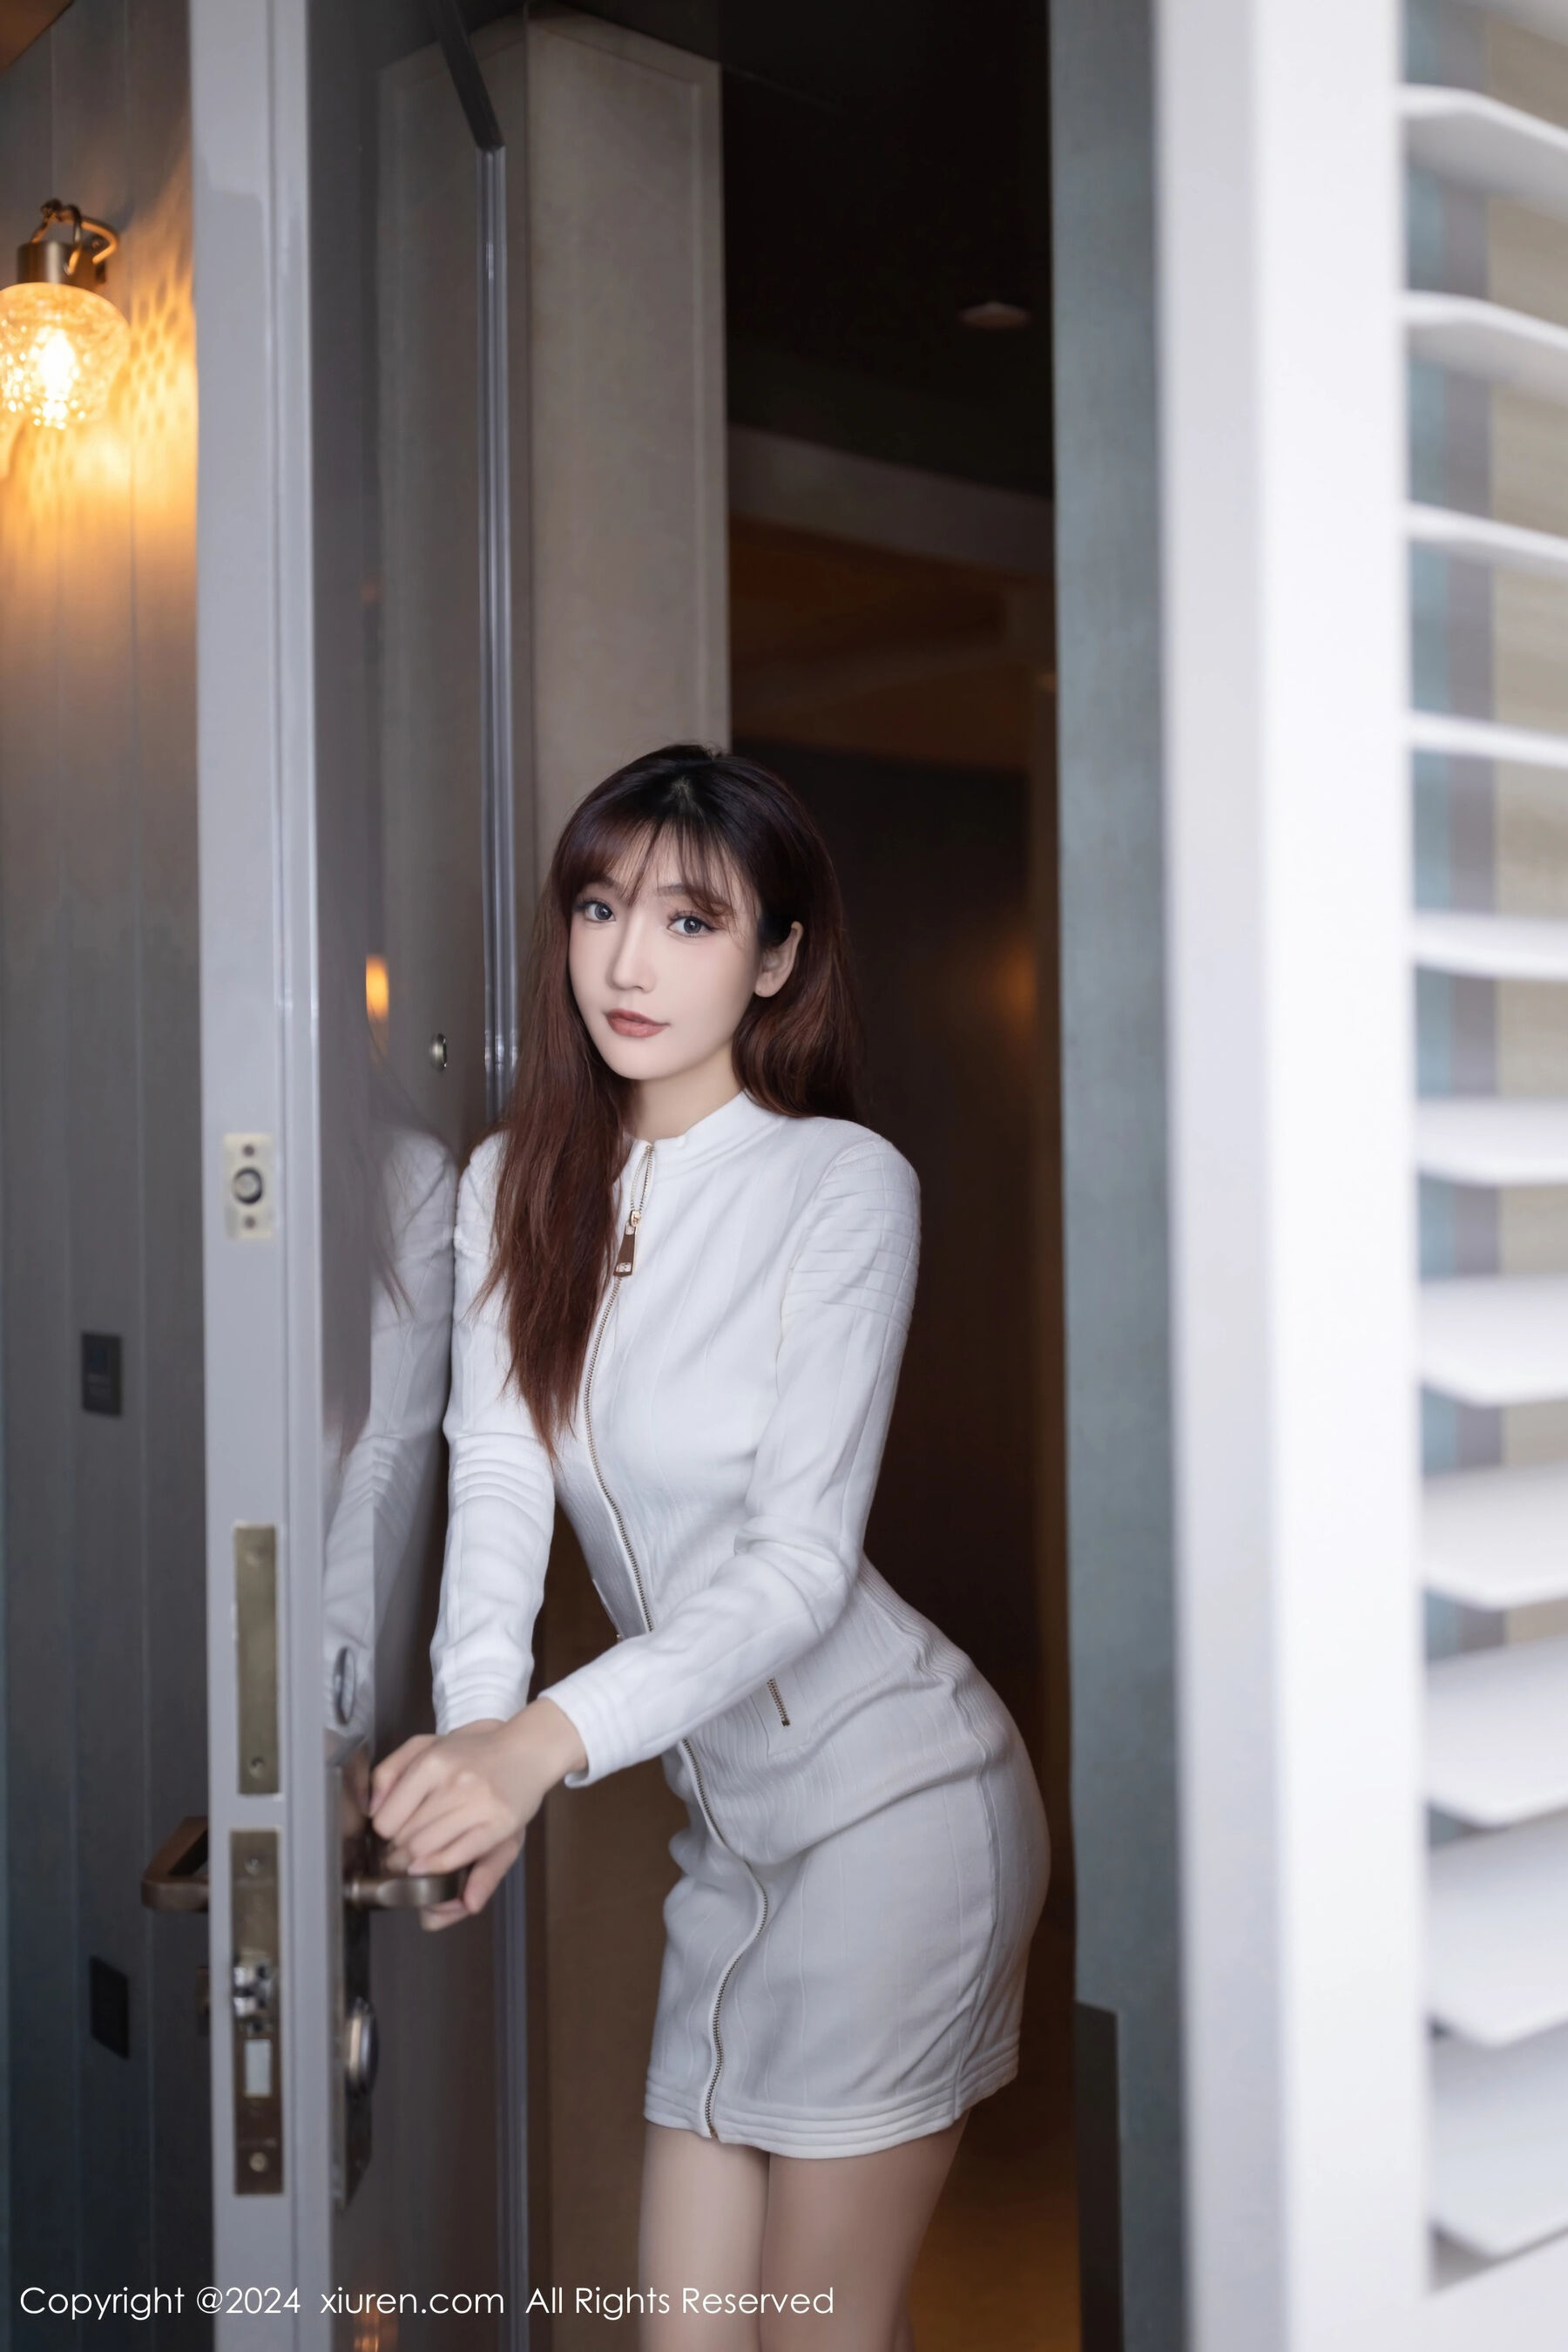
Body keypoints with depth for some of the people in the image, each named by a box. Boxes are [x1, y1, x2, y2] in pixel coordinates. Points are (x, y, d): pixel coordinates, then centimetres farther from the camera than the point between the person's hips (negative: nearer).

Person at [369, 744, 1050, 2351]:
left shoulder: (844, 1185, -14)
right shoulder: (515, 1186, 4)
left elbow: (800, 1559, -19)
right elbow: (497, 1478, -7)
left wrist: (549, 1741, -30)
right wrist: (475, 1725, -25)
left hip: (887, 1794, -5)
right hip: (730, 1825, 6)